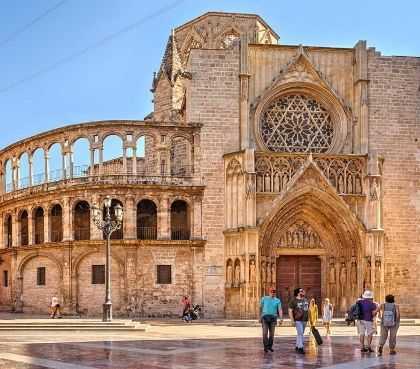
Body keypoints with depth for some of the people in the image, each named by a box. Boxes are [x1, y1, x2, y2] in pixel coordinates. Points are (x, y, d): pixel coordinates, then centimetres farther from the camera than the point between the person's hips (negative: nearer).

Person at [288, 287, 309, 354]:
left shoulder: (305, 300, 13)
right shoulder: (293, 301, -7)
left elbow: (308, 309, 21)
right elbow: (290, 311, -10)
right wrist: (292, 320, -16)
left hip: (304, 320, 7)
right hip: (298, 320, -6)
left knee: (300, 333, 12)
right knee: (300, 333, -13)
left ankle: (297, 346, 20)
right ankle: (300, 348, -15)